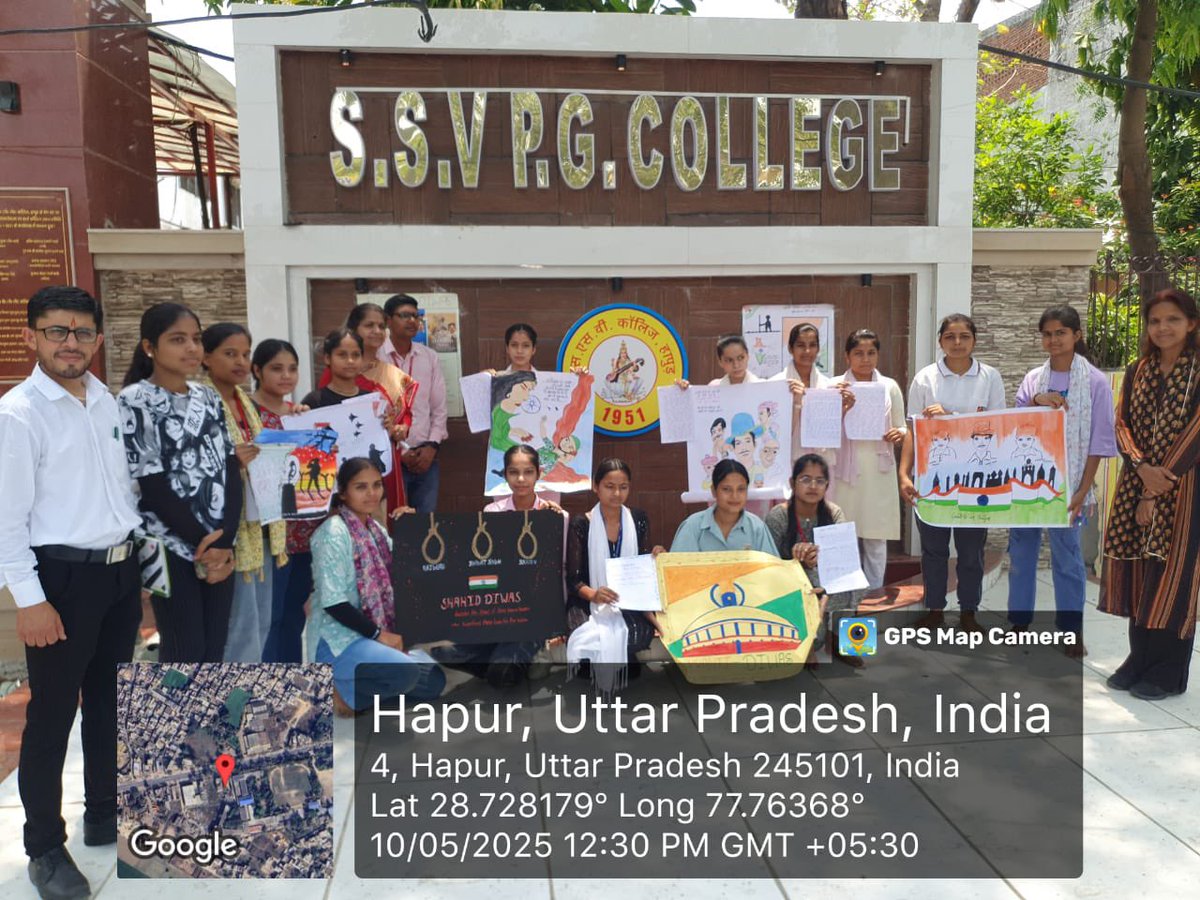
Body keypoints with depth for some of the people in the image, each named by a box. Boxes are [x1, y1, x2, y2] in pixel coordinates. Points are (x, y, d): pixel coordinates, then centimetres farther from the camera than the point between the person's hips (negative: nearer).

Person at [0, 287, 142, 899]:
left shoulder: (106, 400, 6)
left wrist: (140, 553, 14)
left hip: (122, 569, 7)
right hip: (63, 577, -6)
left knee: (108, 700, 19)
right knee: (52, 715, 6)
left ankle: (104, 816, 37)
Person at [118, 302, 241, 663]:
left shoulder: (208, 398, 8)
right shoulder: (134, 402, -8)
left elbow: (231, 471, 3)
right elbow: (153, 487, -12)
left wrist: (225, 541, -9)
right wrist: (202, 543, -11)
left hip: (220, 545, 5)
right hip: (171, 546, -5)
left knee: (215, 648, 10)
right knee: (185, 653, 1)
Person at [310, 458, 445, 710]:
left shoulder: (375, 529, 10)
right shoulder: (334, 533, -15)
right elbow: (334, 603, -20)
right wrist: (379, 634, -19)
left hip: (374, 635, 9)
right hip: (339, 637, -8)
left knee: (434, 681, 4)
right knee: (406, 672, -30)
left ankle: (353, 682, 10)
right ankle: (343, 690, -6)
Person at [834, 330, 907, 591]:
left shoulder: (890, 387, 9)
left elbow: (901, 427, 13)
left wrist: (900, 434, -10)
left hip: (879, 471, 1)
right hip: (846, 471, -1)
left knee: (876, 539, 4)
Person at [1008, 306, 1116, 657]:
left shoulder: (1095, 381, -3)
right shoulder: (1033, 378, 6)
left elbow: (1100, 440, -4)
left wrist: (1084, 489, -9)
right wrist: (1036, 401, -15)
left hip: (1065, 483, -3)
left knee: (1066, 556, 4)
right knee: (1021, 552, 9)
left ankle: (1071, 629, 18)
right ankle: (1019, 623, 21)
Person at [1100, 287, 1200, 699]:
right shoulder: (1137, 371, 10)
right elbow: (1122, 423, 3)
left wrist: (1159, 487, -14)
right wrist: (1142, 467, -15)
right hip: (1135, 483, 5)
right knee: (1136, 570, 8)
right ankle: (1139, 659, 21)